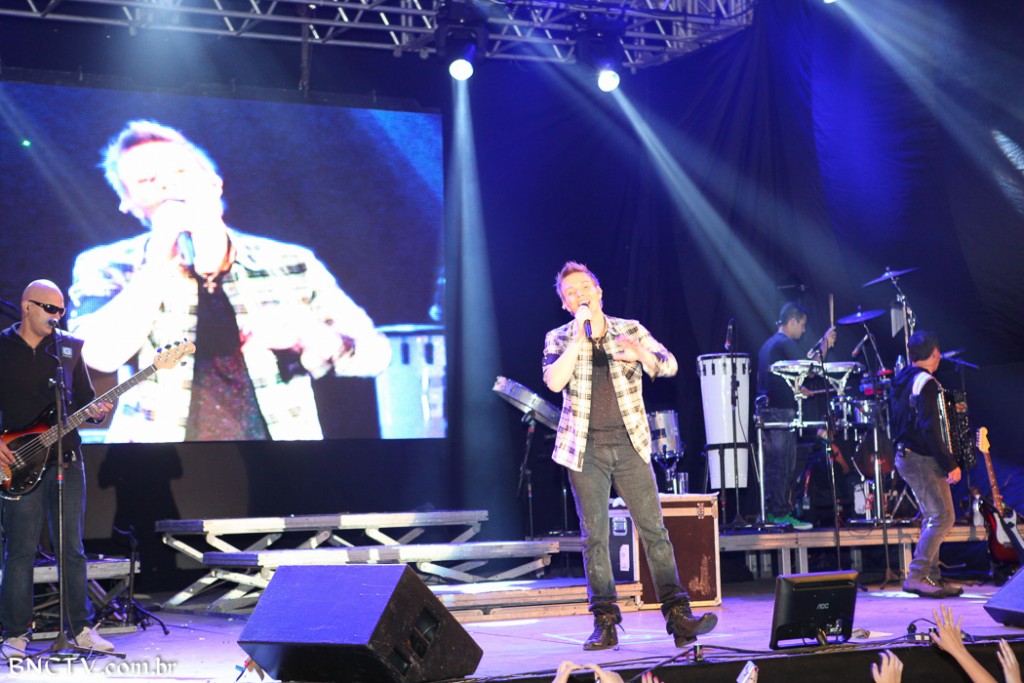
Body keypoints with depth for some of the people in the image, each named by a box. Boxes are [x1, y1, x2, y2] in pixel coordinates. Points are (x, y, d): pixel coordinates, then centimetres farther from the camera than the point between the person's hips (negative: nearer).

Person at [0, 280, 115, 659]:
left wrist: (94, 411, -8)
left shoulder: (69, 347, 10)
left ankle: (81, 628, 14)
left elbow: (85, 398, 14)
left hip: (66, 459, 3)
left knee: (72, 548, 7)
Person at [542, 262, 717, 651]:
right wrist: (579, 338, -16)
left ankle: (678, 618, -7)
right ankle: (605, 624, 7)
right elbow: (554, 381, -13)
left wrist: (640, 353, -24)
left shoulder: (630, 330, 7)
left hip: (629, 444, 0)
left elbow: (669, 366, -4)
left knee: (654, 530, -6)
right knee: (594, 537, 1)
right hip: (585, 449, 0)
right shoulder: (559, 340, 5)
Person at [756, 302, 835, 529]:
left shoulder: (768, 344, 19)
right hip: (781, 411, -10)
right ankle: (782, 514, -7)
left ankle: (770, 512, 14)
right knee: (784, 466, -7)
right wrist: (824, 345, -9)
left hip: (765, 408, 10)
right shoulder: (786, 343, -11)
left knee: (771, 465, 12)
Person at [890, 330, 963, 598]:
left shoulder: (902, 379, 14)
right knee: (943, 517, -10)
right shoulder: (925, 383, -16)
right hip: (922, 460, -10)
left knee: (933, 518, 14)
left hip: (906, 455, 10)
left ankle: (932, 577, 13)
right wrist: (950, 464, -20)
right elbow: (930, 429, -23)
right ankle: (916, 577, -14)